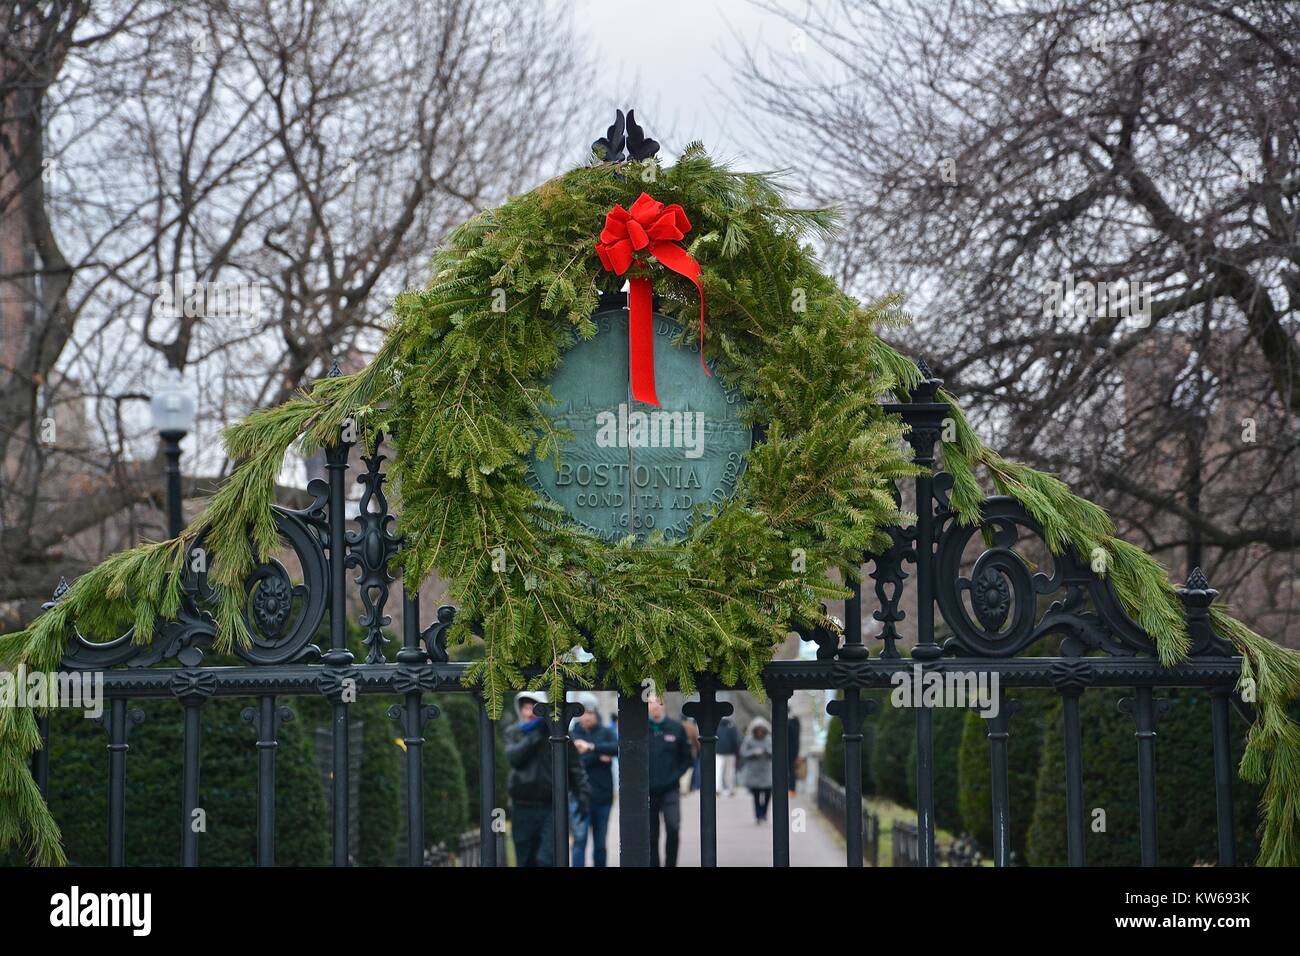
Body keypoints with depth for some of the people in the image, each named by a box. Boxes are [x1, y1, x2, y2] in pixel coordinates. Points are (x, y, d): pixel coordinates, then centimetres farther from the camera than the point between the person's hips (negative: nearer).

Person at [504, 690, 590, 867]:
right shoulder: (513, 732, 7)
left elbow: (574, 766, 3)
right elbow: (513, 757, -13)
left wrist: (582, 794, -4)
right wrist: (534, 735, -16)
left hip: (551, 807, -3)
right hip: (523, 807, 3)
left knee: (547, 859, -14)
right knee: (525, 861, 9)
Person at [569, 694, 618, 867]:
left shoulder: (606, 733, 7)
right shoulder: (571, 735, 5)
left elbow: (617, 748, -13)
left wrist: (592, 747, -24)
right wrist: (598, 757, -12)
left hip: (603, 795, 2)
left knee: (600, 843, 10)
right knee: (580, 839, -13)